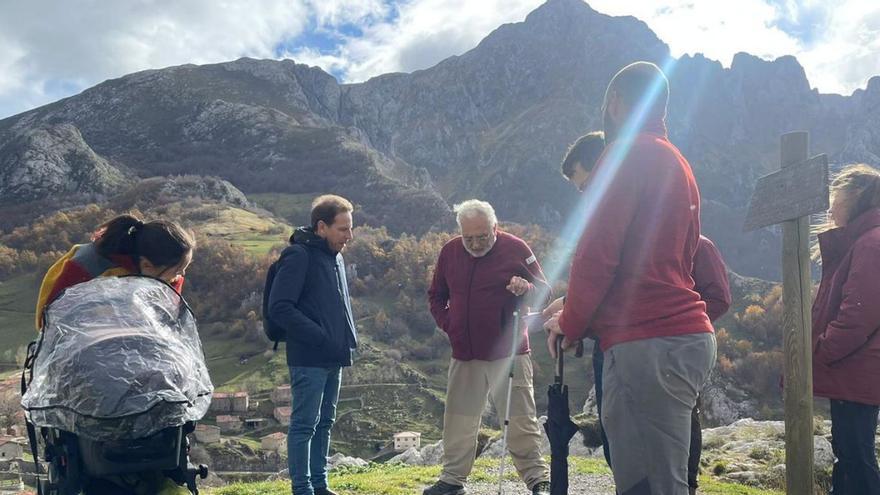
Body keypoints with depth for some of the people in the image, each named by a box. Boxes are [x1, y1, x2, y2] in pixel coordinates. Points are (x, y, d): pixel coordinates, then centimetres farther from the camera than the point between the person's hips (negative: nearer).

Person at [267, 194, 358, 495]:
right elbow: (279, 307, -19)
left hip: (334, 358, 9)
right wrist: (320, 337, -20)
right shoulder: (299, 256, -13)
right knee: (305, 424, 0)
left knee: (324, 423, 15)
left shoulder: (336, 257, 13)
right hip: (309, 359, -8)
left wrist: (349, 336, 9)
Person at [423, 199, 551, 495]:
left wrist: (526, 288, -21)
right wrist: (447, 323, 3)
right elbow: (436, 295, 18)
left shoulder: (515, 249, -5)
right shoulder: (450, 252, 5)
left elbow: (544, 291, 1)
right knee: (458, 421, 12)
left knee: (521, 421, -1)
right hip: (464, 356, 4)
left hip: (508, 354, -4)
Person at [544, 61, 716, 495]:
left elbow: (597, 253, -14)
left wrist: (570, 324, 2)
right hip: (688, 333, 10)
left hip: (647, 343, -10)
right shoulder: (677, 163, 22)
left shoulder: (627, 154, -7)